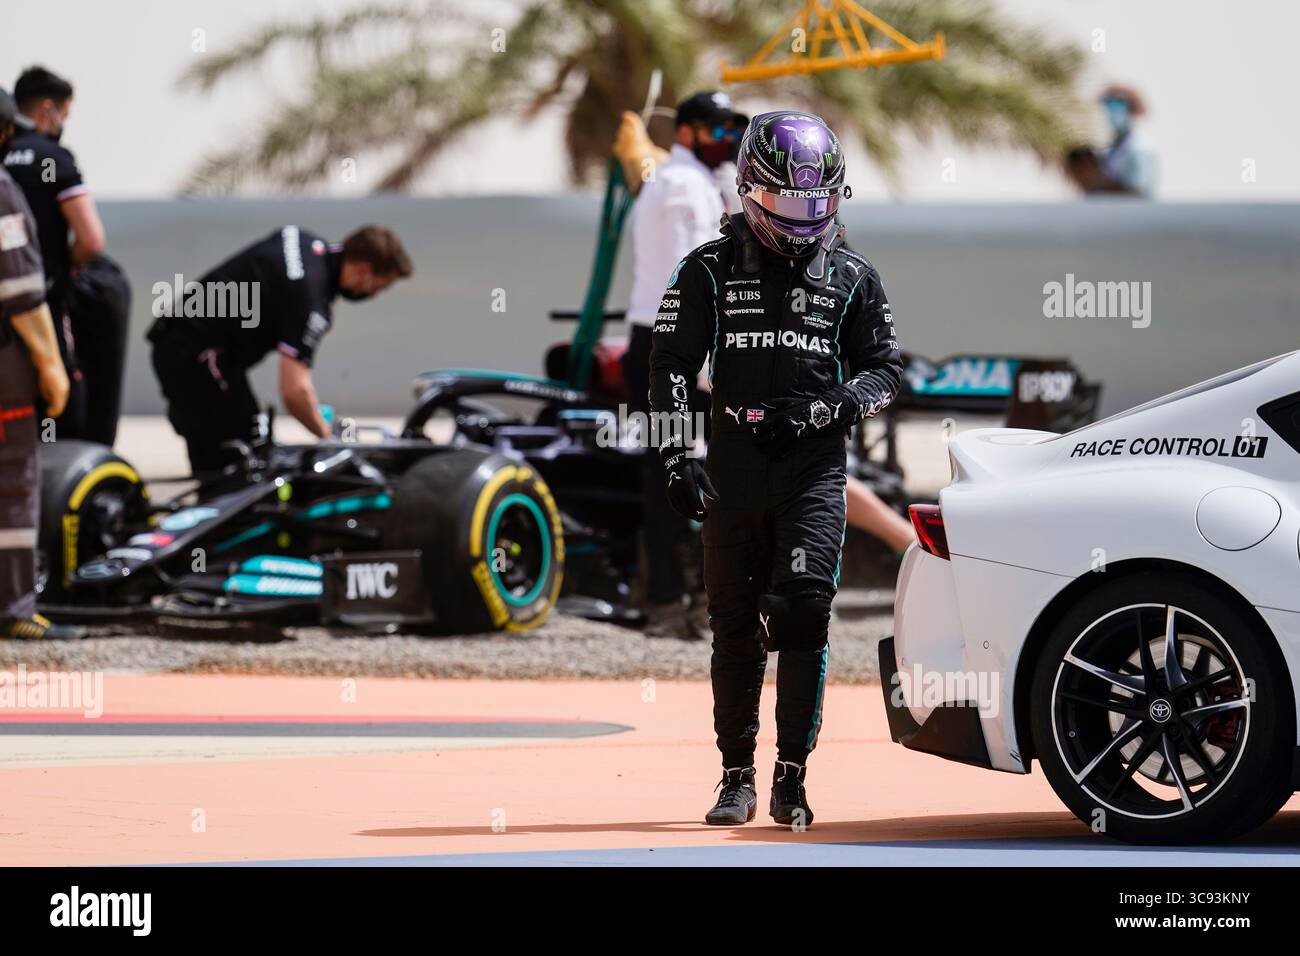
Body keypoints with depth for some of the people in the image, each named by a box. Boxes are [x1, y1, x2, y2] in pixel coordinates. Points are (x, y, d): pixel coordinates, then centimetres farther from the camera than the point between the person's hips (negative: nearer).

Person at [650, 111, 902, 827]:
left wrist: (838, 406, -6)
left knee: (804, 607, -14)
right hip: (733, 472, 1)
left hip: (815, 473, -1)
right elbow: (670, 366, 5)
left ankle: (792, 775, -6)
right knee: (735, 628, 5)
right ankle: (737, 776, 15)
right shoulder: (710, 271, 7)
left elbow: (885, 367, 14)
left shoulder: (852, 278, 10)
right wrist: (677, 459, -5)